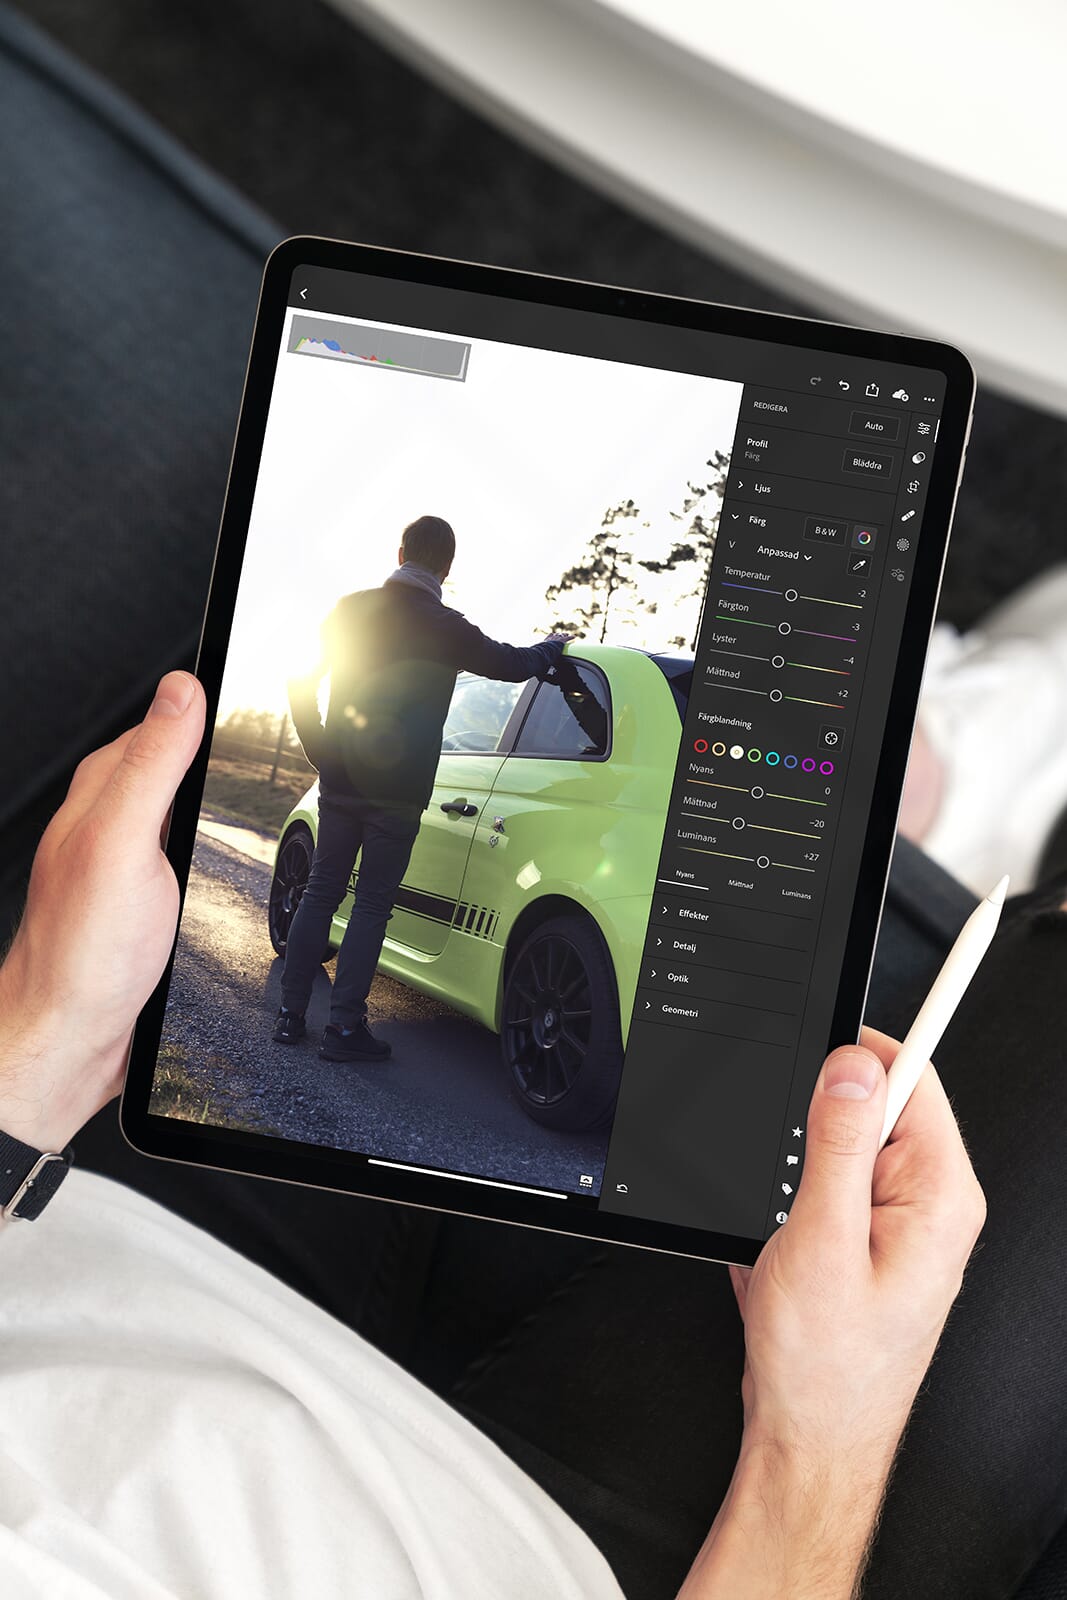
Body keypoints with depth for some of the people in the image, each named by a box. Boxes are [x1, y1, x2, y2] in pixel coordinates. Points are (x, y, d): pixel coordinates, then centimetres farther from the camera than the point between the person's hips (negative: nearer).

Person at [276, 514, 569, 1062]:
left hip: (340, 780, 4)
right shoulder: (443, 627, -10)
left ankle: (291, 1014, 15)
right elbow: (513, 665, 1)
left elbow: (301, 681, 7)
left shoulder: (351, 609, 4)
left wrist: (322, 752, 13)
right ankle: (344, 1027, 1)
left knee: (321, 892, 12)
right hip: (397, 791, -4)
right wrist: (552, 646, 21)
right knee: (372, 905, 1)